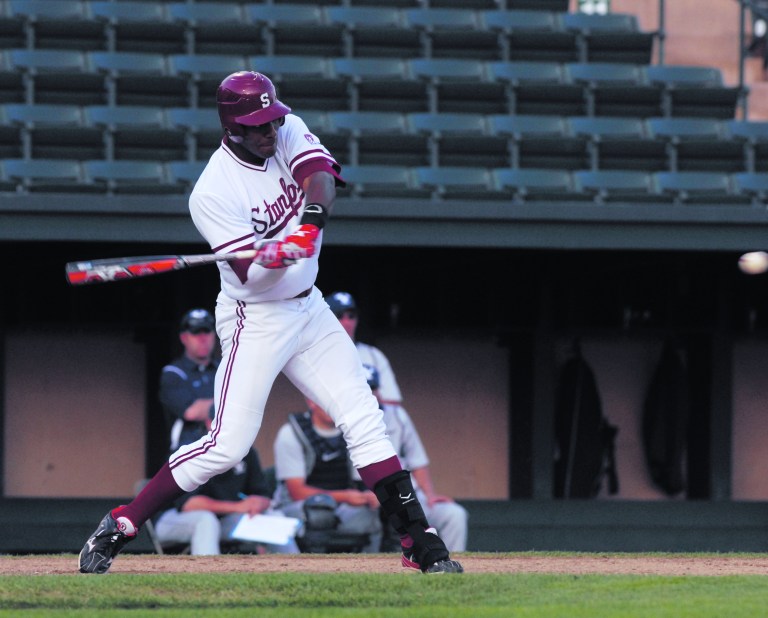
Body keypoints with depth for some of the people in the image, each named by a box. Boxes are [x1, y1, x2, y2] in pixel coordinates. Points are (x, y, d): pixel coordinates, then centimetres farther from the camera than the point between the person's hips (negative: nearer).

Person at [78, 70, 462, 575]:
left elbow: (321, 176, -21)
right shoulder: (213, 193, -19)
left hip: (307, 307, 6)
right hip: (255, 320, -6)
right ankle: (117, 528, -4)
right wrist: (275, 259, -45)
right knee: (228, 444, -13)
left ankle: (420, 541, 6)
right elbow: (250, 274, -23)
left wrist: (311, 222, -40)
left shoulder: (288, 132, -3)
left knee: (364, 419, 2)